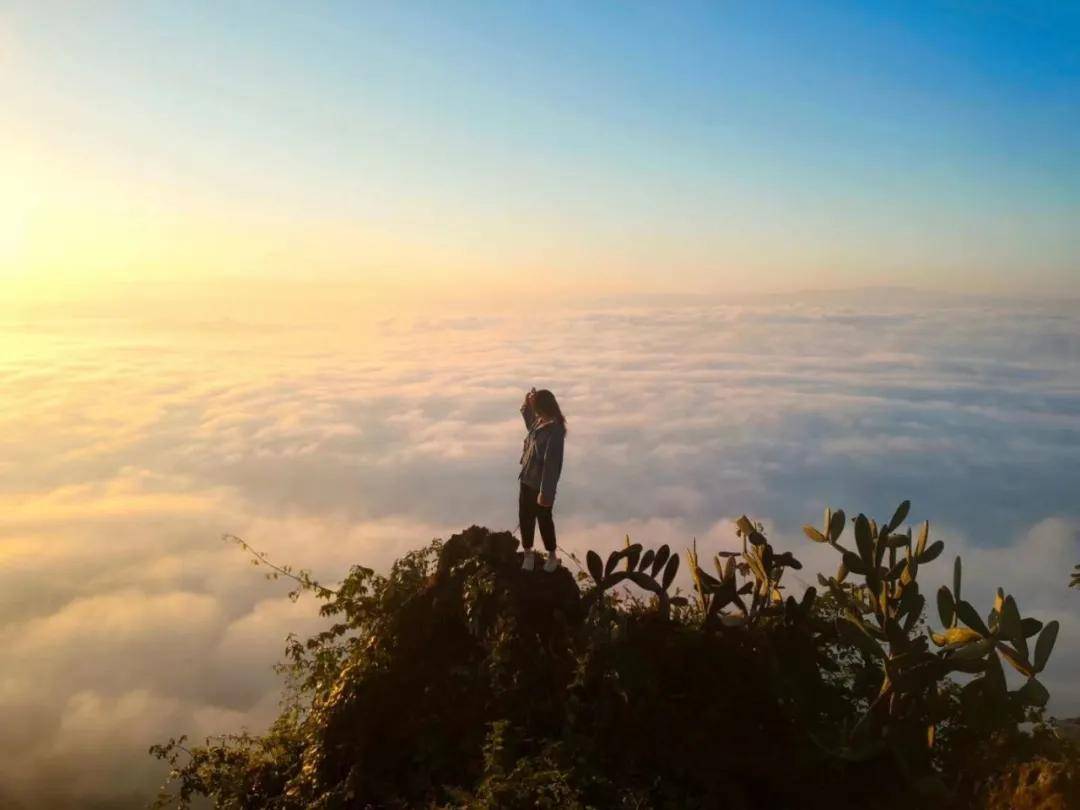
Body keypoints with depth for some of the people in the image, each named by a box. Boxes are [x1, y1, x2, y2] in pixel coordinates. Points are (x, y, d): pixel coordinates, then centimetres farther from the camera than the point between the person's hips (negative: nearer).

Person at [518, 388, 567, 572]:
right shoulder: (539, 421, -2)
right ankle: (528, 552, 38)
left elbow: (552, 463, -26)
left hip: (541, 484, -8)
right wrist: (526, 405, 8)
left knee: (543, 519, 11)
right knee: (525, 517, 18)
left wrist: (545, 492, -24)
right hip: (527, 479, 8)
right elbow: (530, 423, 26)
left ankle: (552, 555, 34)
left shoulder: (555, 431, -27)